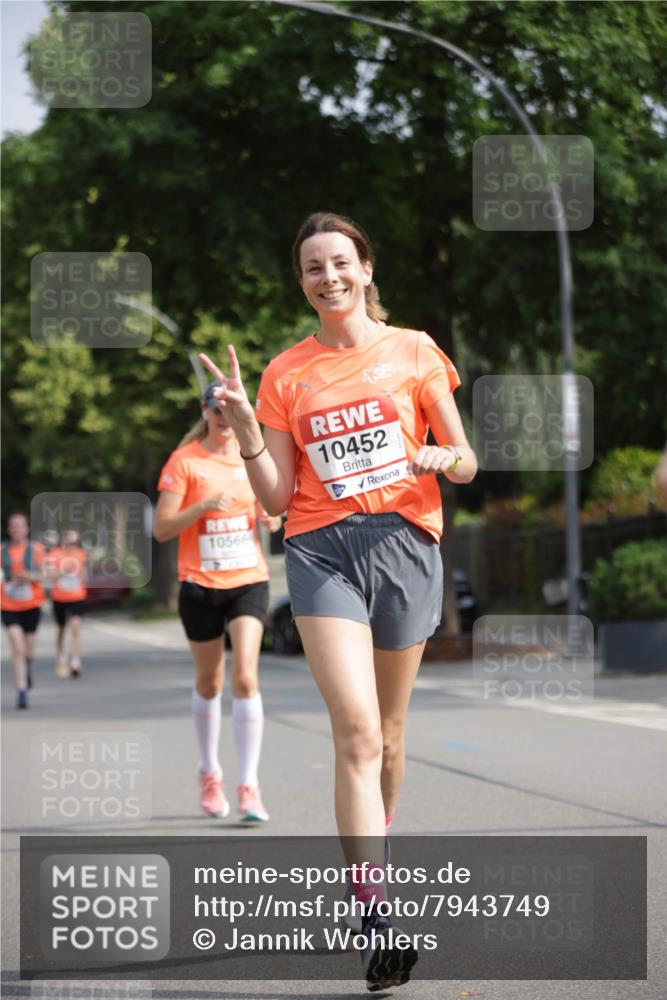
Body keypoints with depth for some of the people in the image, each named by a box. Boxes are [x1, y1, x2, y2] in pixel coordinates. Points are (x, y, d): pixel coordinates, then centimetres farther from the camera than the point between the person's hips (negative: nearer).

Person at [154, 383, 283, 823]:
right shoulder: (185, 461, -4)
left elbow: (271, 515, 19)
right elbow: (161, 528, -8)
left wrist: (273, 517, -5)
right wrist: (205, 505, -22)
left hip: (249, 580, 1)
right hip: (200, 584, -1)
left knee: (246, 677, -14)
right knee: (209, 683, 11)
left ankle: (250, 786, -14)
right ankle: (210, 773, 32)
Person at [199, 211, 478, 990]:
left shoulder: (413, 350, 7)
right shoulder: (286, 374, 9)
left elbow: (466, 463, 9)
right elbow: (277, 498, 7)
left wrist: (442, 458, -13)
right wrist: (246, 430, -8)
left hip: (405, 541, 1)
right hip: (322, 547, -1)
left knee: (387, 732, 11)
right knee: (357, 731, -16)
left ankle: (371, 854, 37)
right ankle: (375, 918, -23)